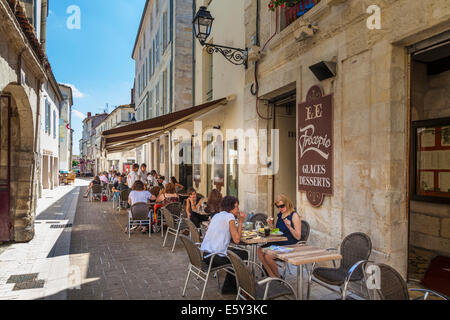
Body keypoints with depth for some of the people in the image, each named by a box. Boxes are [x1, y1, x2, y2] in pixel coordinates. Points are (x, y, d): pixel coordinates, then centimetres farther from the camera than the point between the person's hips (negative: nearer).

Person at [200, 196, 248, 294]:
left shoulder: (217, 215, 16)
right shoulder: (230, 217, -10)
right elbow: (236, 240, -10)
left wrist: (239, 222, 17)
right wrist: (240, 222, 0)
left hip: (204, 254, 9)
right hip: (214, 258, -9)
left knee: (235, 252, 27)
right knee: (245, 255, 11)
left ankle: (228, 287, 32)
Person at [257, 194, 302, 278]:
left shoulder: (294, 216, -10)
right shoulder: (279, 215, 12)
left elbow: (298, 237, -13)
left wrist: (289, 227, -27)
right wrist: (271, 225, 1)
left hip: (289, 246, -8)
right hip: (278, 243, 8)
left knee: (267, 256, -23)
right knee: (260, 250, -12)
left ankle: (277, 277, 1)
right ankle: (272, 276, -3)